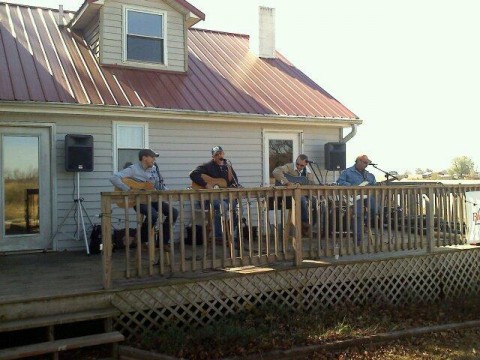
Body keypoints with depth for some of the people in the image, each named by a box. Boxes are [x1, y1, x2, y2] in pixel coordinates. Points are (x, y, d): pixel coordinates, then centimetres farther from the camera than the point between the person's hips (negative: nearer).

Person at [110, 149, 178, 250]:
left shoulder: (154, 169, 10)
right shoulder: (133, 169, -11)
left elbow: (161, 186, 16)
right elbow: (114, 178, -21)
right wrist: (128, 190, -29)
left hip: (153, 199, 7)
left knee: (174, 212, -8)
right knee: (153, 215, -34)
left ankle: (163, 242, 2)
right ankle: (141, 241, -8)